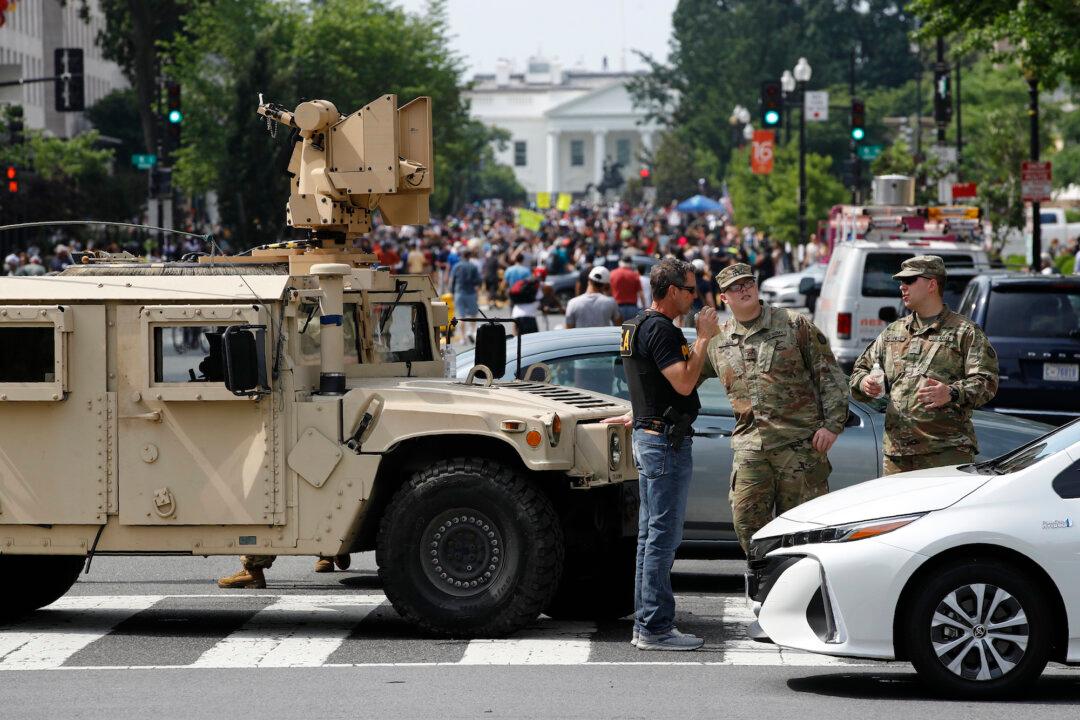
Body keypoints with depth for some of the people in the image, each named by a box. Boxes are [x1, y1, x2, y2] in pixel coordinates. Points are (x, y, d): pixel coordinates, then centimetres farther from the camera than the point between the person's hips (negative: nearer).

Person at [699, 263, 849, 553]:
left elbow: (830, 376, 2)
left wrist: (832, 424, -7)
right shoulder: (717, 341, 12)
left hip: (800, 444, -3)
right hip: (749, 447, 3)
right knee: (747, 523, -1)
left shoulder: (794, 325, 2)